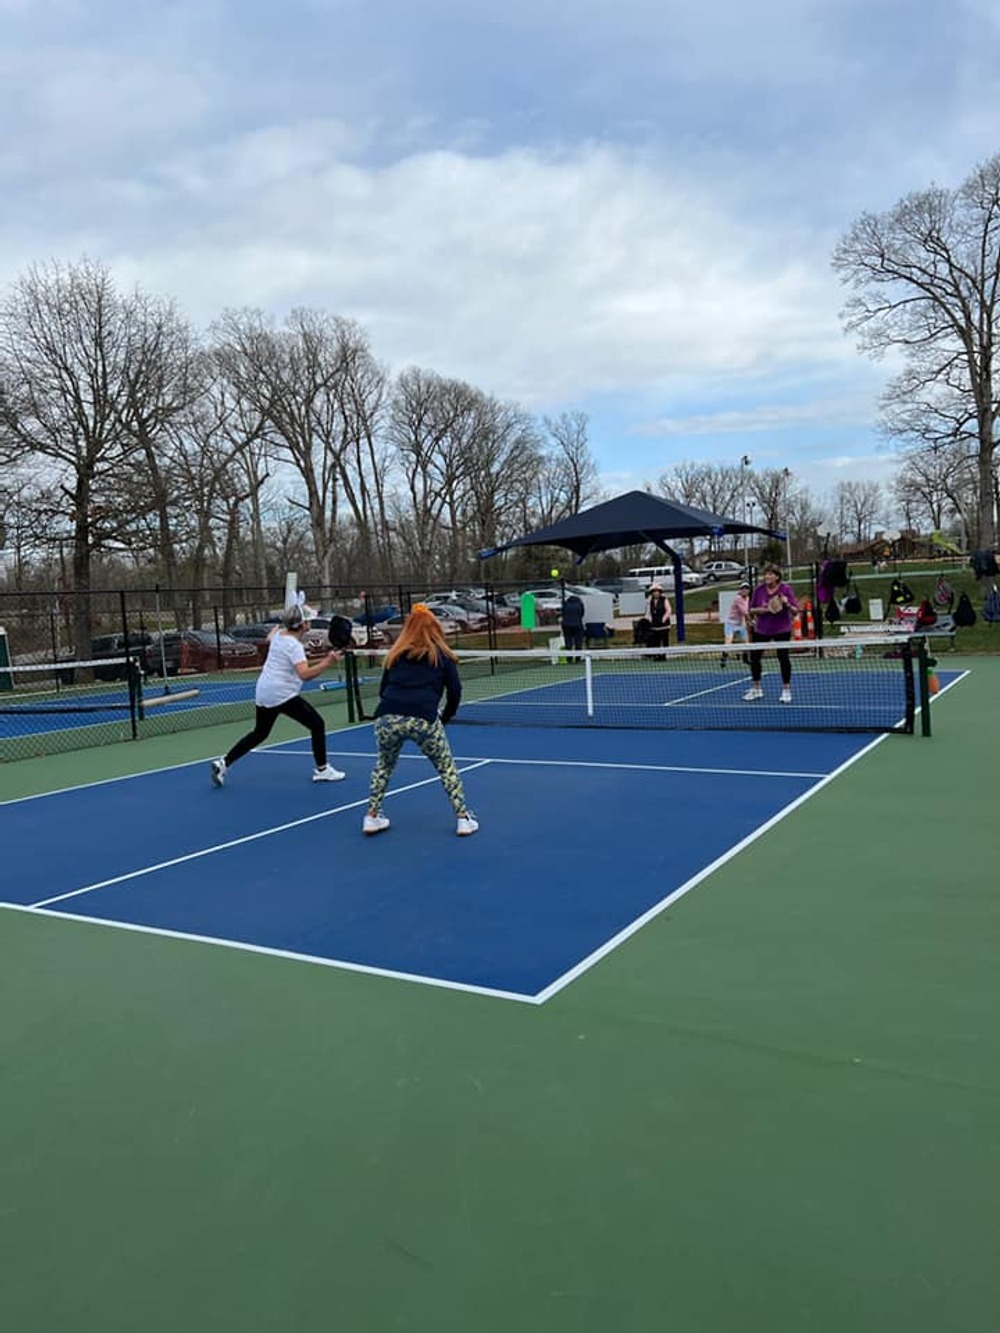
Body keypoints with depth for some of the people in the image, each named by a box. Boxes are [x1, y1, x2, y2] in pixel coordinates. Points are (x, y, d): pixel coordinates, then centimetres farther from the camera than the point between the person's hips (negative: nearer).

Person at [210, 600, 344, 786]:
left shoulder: (279, 635, 8)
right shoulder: (294, 645, -16)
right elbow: (305, 674, -28)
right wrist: (327, 662, -32)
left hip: (263, 692, 9)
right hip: (283, 694, -9)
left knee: (259, 733, 20)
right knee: (317, 724, 2)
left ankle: (224, 763, 14)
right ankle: (322, 770, 6)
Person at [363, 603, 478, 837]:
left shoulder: (395, 654, 23)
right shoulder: (442, 655, 16)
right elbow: (455, 693, 10)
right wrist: (444, 720, 24)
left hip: (387, 718, 3)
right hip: (423, 719, -2)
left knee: (384, 765, 29)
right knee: (446, 767, 19)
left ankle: (372, 817, 28)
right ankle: (463, 818, 17)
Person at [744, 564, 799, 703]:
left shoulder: (785, 589, -10)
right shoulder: (759, 589, -3)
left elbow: (795, 611, -9)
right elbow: (751, 610, 5)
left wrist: (787, 604, -29)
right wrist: (760, 610, -15)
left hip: (781, 630, -3)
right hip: (762, 629, 3)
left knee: (783, 657, -9)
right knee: (754, 656, 6)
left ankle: (786, 690, 6)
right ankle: (756, 689, 23)